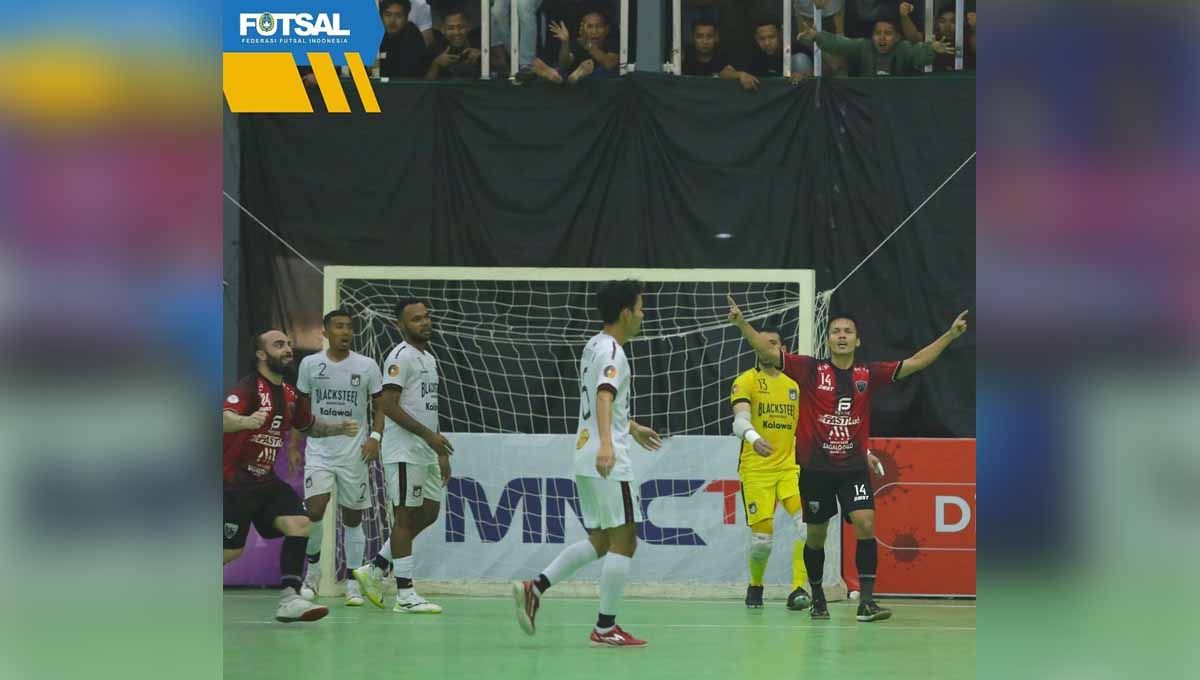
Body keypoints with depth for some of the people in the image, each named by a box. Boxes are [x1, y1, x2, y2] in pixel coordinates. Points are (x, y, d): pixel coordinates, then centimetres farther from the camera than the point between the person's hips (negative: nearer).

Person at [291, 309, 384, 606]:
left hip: (354, 453, 0)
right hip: (319, 451, 0)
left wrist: (375, 437, -11)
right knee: (315, 509, -16)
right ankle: (313, 568, 7)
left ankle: (353, 584, 10)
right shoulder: (310, 364, 3)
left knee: (352, 518, 4)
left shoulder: (367, 366, -1)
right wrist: (294, 446, 6)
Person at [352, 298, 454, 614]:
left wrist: (442, 454, 20)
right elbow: (389, 406, -19)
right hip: (404, 452, -9)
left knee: (428, 513, 11)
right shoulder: (401, 357, -11)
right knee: (405, 517, -6)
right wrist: (429, 435, -23)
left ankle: (375, 569, 20)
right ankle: (405, 595, -3)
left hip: (427, 453, 9)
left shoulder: (430, 359, 18)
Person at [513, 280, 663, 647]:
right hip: (608, 462, -10)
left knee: (599, 541, 14)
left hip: (588, 459, 10)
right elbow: (604, 398, -30)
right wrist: (606, 444, -45)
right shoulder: (612, 353, -13)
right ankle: (606, 628, -2)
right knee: (623, 542, -3)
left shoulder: (595, 346, 16)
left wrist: (632, 428, 45)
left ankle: (535, 588, 3)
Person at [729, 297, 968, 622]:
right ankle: (817, 598, 30)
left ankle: (866, 601, -18)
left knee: (865, 524, -17)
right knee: (816, 535, 10)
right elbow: (767, 352, -9)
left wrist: (950, 335, -2)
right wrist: (741, 323, -23)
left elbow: (915, 363, 4)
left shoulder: (869, 374, 3)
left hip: (854, 467, 1)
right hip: (815, 468, -1)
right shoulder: (810, 370, -3)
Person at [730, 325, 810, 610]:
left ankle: (798, 590, -19)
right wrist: (753, 437, -39)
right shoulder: (746, 381, -1)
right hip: (755, 470, -3)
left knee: (807, 522, -20)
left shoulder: (794, 384, 13)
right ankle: (755, 586, 24)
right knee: (762, 538, -4)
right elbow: (740, 421, -17)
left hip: (790, 468, 3)